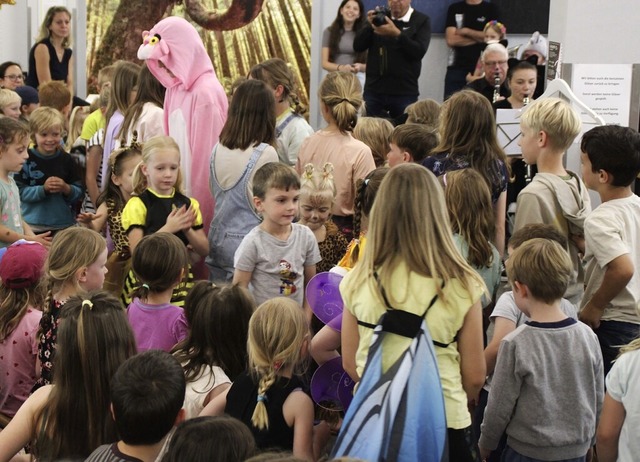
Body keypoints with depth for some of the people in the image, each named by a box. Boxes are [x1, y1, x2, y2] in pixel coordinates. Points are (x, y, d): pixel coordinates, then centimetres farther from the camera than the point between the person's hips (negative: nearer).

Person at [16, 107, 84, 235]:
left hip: (64, 227, 2)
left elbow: (80, 192, 3)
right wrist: (43, 189, -23)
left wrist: (67, 189, -18)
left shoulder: (67, 160, 3)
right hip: (33, 227, -2)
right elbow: (19, 192, -10)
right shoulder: (26, 159, -4)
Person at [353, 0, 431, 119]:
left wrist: (396, 34, -24)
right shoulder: (379, 16, 10)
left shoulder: (422, 21, 2)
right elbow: (358, 46, 3)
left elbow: (419, 51, -13)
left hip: (404, 93, -2)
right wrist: (369, 26, -14)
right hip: (374, 91, 3)